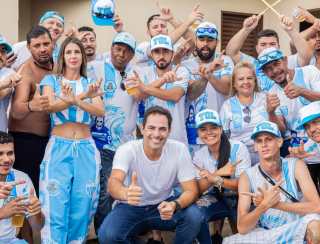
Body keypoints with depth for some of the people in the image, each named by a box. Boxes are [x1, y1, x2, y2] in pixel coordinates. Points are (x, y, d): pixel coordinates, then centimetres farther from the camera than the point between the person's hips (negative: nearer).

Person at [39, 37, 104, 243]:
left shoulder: (90, 83, 14)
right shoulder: (51, 80, 9)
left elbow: (100, 111, -3)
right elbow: (50, 106, -11)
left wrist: (74, 100, -21)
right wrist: (84, 96, -23)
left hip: (86, 149, 2)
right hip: (59, 148, -2)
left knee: (81, 210, 2)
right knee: (56, 210, -7)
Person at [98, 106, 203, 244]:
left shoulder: (179, 150, -16)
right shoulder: (126, 150, -21)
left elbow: (191, 190, -16)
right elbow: (113, 183, -37)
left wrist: (174, 205, -39)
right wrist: (126, 193, -63)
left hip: (163, 205, 2)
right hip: (130, 207, -1)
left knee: (194, 216, -26)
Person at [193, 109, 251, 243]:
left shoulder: (238, 148, -12)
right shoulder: (199, 155, 1)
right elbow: (197, 189, -7)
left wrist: (215, 179, -30)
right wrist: (218, 173, -23)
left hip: (239, 198, -3)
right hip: (216, 199, 3)